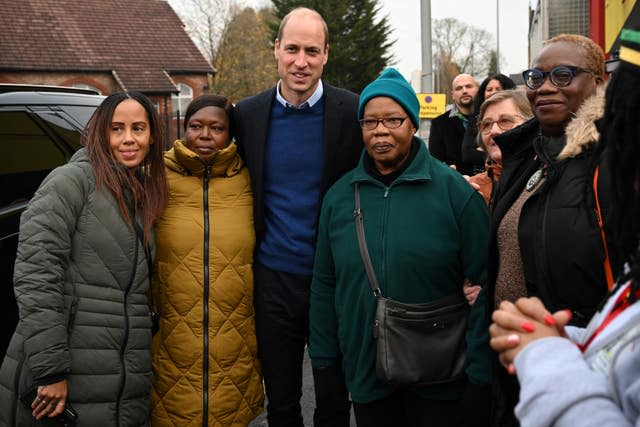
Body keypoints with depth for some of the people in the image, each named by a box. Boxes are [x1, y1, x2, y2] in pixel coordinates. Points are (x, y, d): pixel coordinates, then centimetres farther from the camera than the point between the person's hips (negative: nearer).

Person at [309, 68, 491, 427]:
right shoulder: (340, 196, 2)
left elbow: (482, 285, -9)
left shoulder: (454, 190, -8)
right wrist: (325, 361, 7)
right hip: (365, 374, 3)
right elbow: (325, 285, 8)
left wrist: (480, 371, -10)